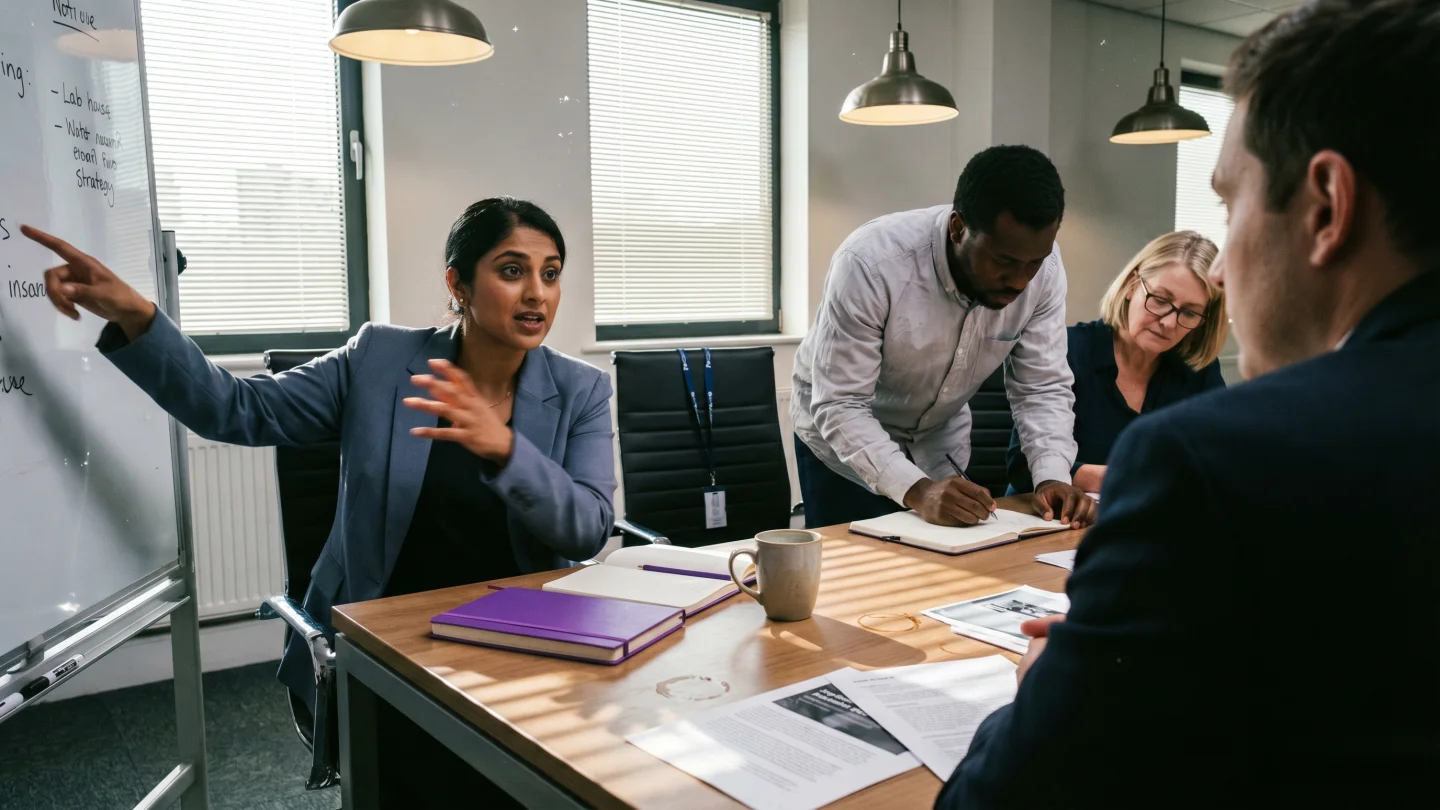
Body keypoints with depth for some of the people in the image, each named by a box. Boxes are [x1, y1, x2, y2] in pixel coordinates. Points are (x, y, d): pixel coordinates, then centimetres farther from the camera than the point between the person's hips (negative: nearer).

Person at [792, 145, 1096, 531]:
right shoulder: (871, 263, -33)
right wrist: (915, 489, -43)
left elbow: (1042, 388, -12)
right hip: (845, 443, -4)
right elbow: (840, 406, -31)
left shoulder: (1043, 268, -20)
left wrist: (1053, 476, -28)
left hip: (941, 446, 4)